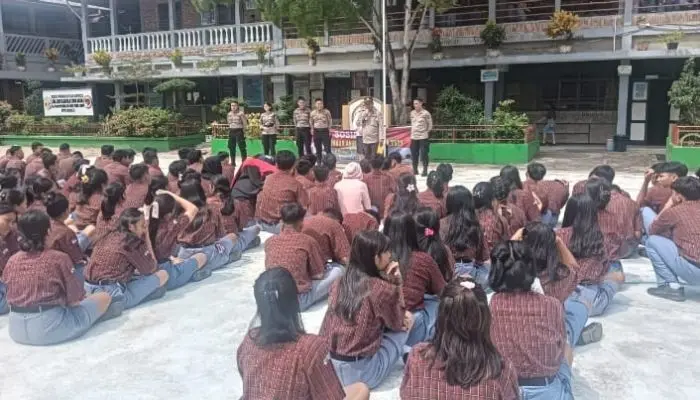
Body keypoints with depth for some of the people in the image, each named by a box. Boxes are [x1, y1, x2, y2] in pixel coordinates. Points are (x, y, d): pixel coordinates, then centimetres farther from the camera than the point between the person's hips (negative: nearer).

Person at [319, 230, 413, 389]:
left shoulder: (339, 283, 4)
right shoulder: (383, 289, -17)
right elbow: (397, 323, 3)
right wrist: (395, 283, 0)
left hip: (327, 365, 6)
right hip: (358, 373, -6)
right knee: (406, 323, 12)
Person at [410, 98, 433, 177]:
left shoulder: (426, 113, -9)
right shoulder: (412, 113, 7)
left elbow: (430, 125, -2)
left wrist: (426, 132, 0)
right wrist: (412, 131, 11)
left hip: (423, 137, -5)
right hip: (414, 137, 5)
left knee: (423, 154, -4)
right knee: (414, 154, 8)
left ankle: (425, 171, 5)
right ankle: (415, 170, 19)